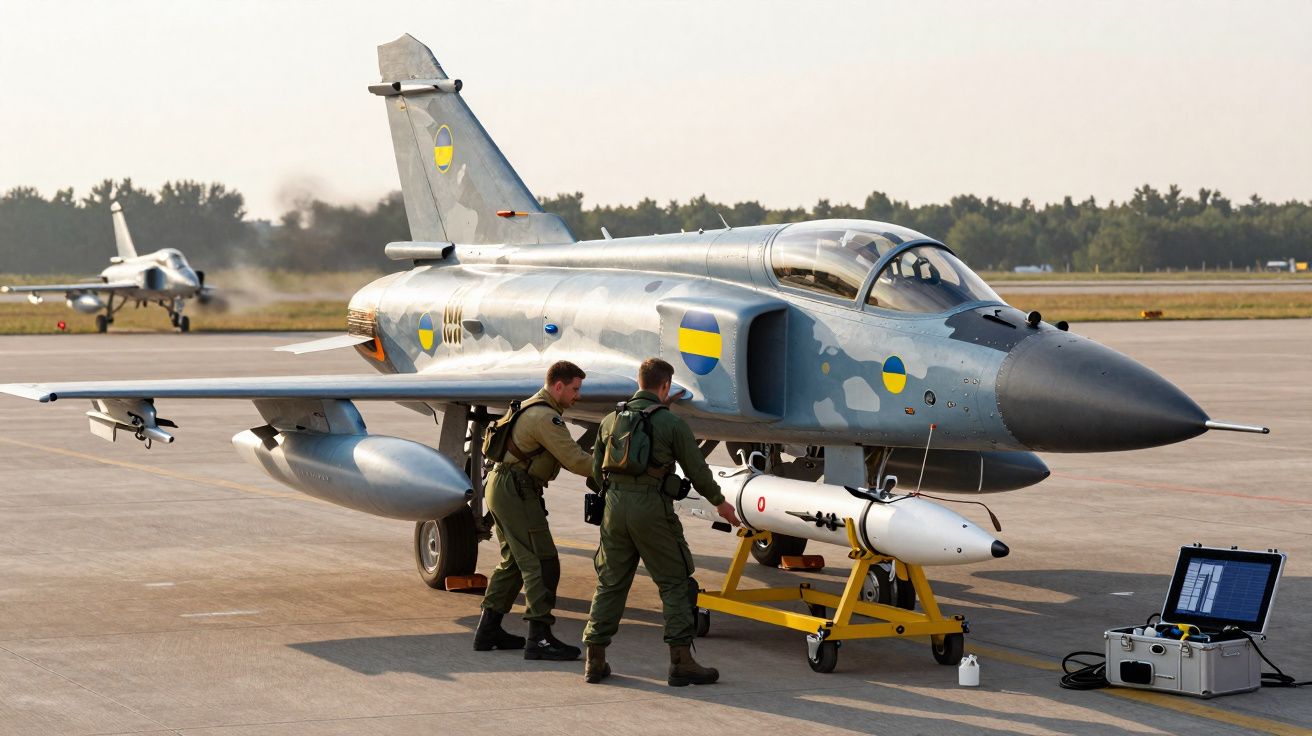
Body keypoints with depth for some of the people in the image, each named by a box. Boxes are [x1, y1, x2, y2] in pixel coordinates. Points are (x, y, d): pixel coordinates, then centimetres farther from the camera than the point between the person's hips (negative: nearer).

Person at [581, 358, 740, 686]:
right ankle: (681, 661, 1)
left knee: (610, 582, 12)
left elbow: (596, 470, 16)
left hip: (615, 508, 5)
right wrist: (720, 503, 16)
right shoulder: (671, 423, -5)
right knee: (675, 583, 4)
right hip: (652, 510, -5)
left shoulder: (610, 421, 9)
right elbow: (697, 471, 0)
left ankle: (594, 660, 12)